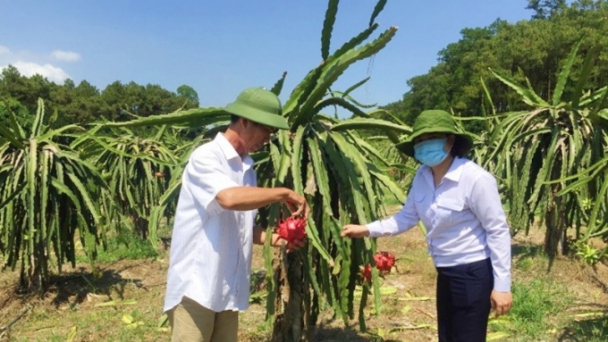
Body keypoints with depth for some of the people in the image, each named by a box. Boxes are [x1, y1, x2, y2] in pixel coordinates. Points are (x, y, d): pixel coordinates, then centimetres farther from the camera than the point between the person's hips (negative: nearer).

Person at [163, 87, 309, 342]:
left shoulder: (247, 168, 10)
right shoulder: (206, 157, -11)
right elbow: (229, 198, -31)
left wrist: (274, 238, 0)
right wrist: (284, 193, -19)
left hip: (228, 288, 7)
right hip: (196, 285, -7)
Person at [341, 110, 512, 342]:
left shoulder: (476, 179, -22)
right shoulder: (423, 176, -2)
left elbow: (498, 231, -17)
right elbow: (408, 216, 7)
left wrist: (502, 285, -16)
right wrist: (367, 230, -2)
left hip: (473, 274, -7)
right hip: (445, 273, 7)